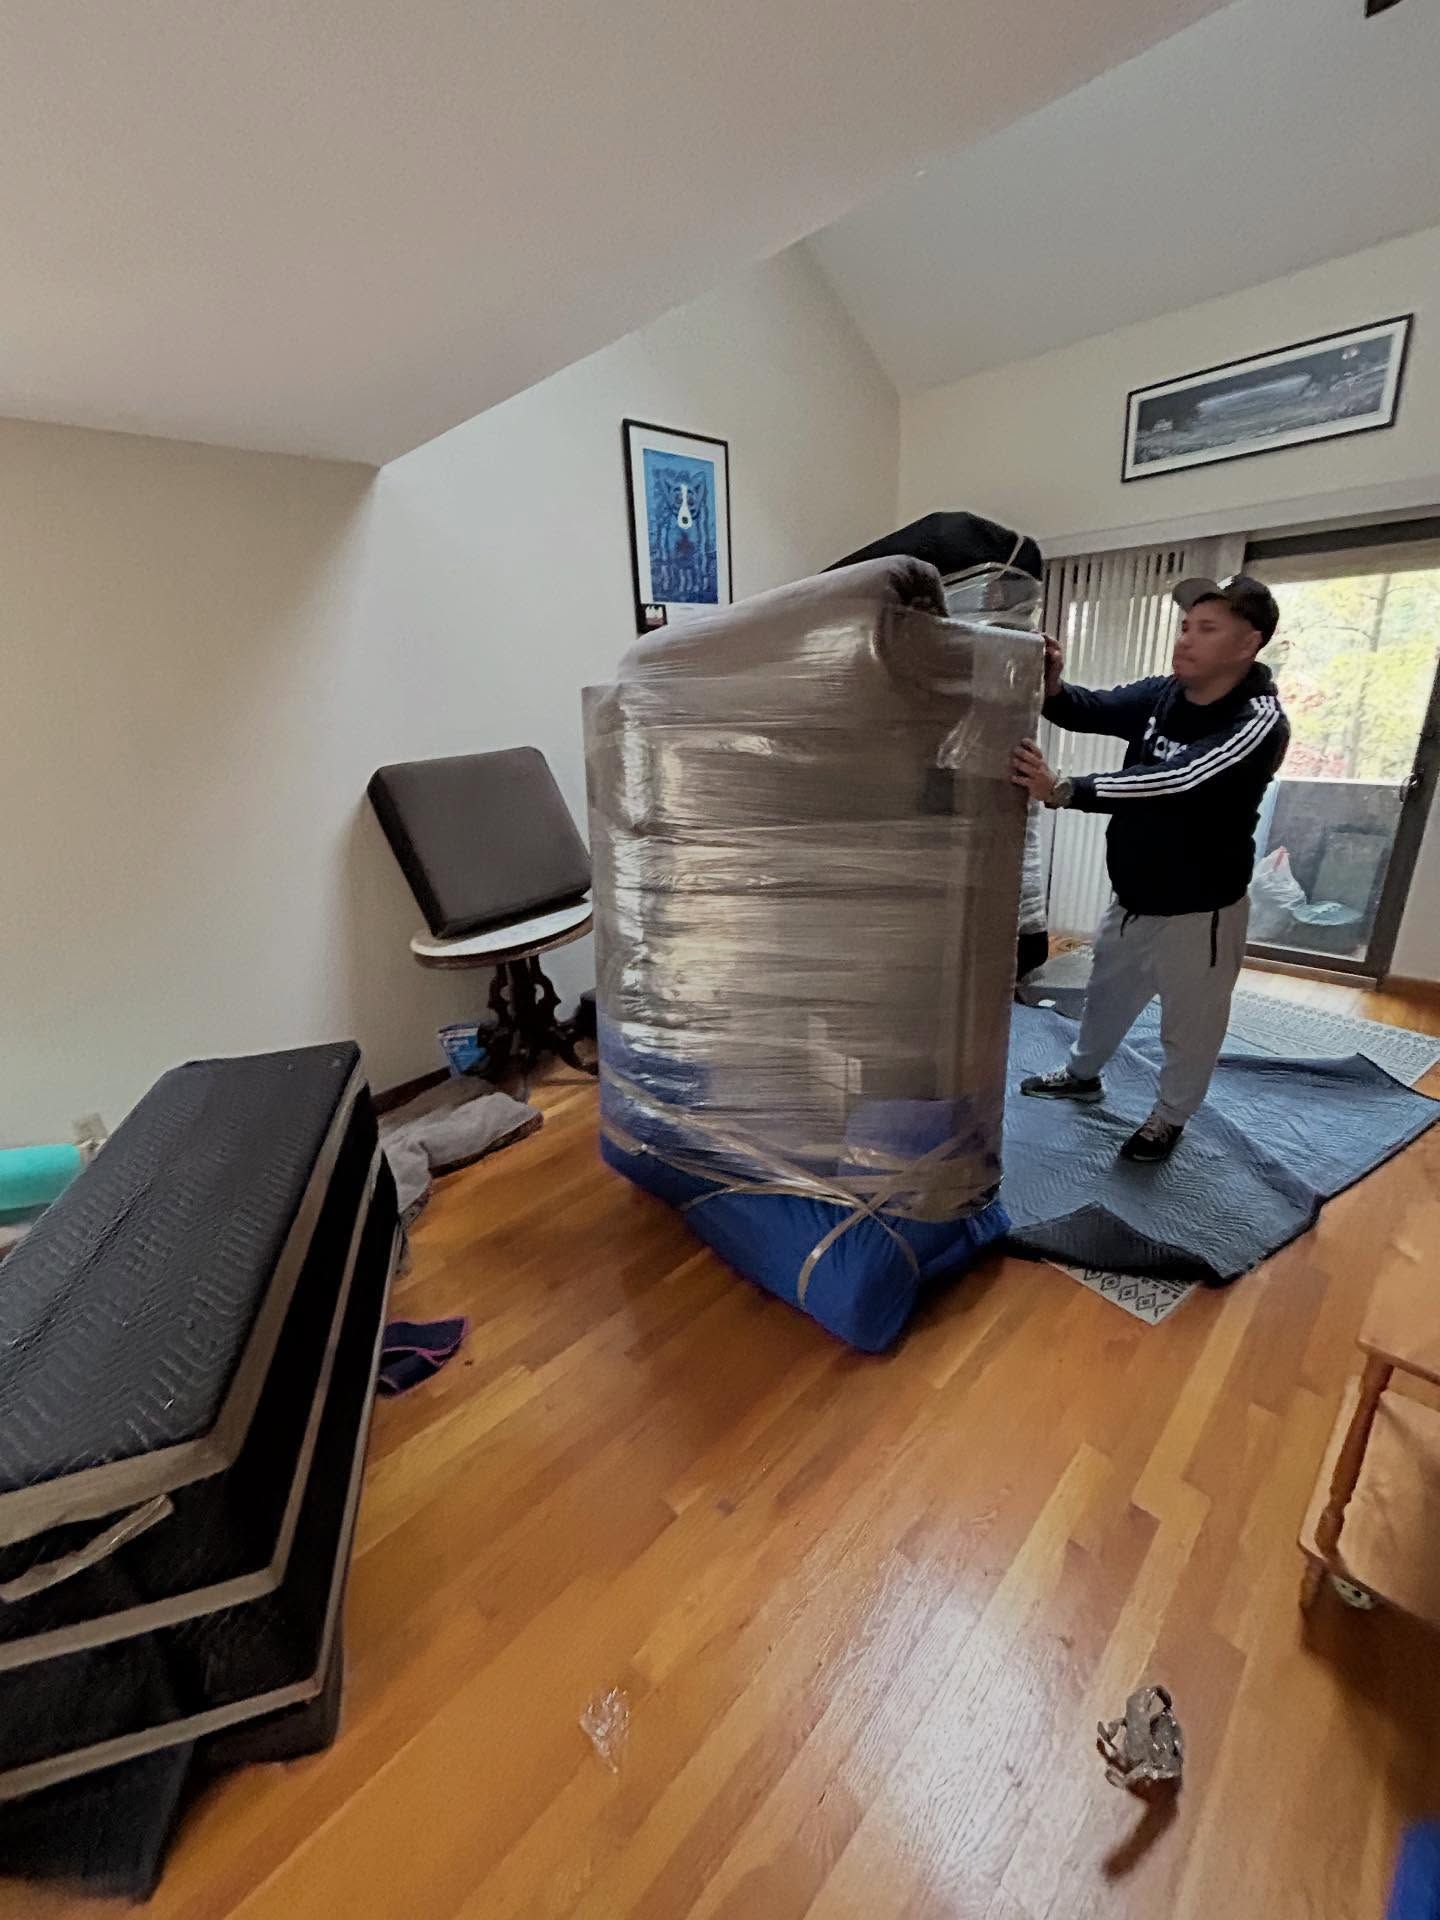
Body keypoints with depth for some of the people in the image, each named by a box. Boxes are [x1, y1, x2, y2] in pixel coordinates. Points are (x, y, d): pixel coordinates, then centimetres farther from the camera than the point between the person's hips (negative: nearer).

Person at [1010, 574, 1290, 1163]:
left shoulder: (1258, 721, -24)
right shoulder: (1161, 695, -3)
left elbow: (1178, 780, -38)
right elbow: (1089, 710, -10)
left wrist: (1063, 791, -50)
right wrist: (1052, 687, -35)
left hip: (1198, 911, -6)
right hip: (1133, 898, 6)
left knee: (1190, 1024, 13)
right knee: (1106, 994, 25)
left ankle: (1170, 1116, 37)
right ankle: (1082, 1074, 49)